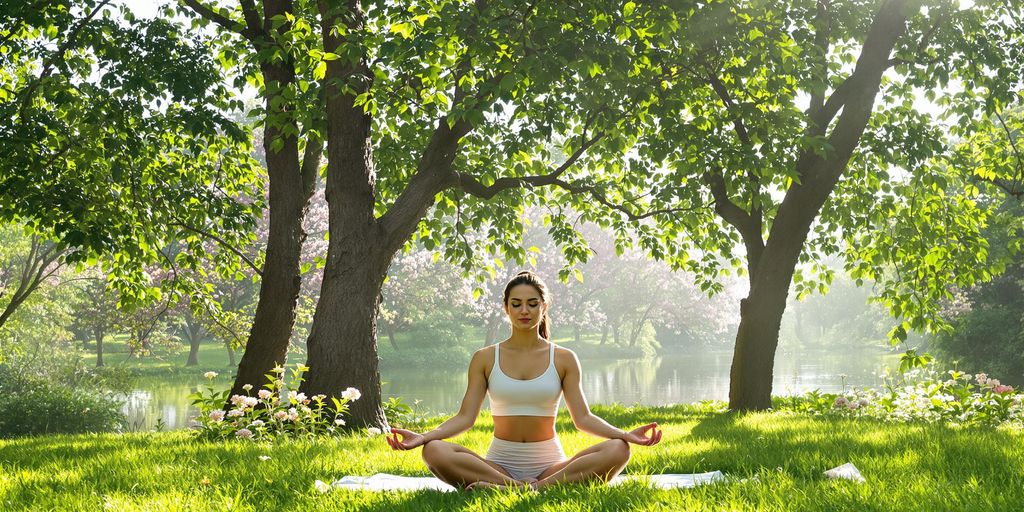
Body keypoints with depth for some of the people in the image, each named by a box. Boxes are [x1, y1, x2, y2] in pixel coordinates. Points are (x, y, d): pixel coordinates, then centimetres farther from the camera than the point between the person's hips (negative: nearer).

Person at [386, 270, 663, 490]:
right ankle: (520, 487, -32)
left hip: (549, 465, 1)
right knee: (435, 451, -29)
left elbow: (583, 417, 0)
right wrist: (424, 436, -18)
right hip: (499, 462, 0)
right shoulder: (485, 358, 6)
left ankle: (538, 488, -37)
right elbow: (465, 417, 0)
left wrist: (624, 434, -18)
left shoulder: (564, 359, 6)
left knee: (617, 450, -27)